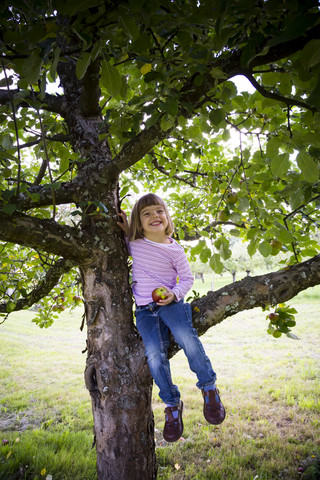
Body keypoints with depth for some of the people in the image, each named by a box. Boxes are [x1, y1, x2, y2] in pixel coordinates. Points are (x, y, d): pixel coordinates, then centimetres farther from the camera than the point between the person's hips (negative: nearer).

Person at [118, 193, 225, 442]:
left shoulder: (174, 249, 0)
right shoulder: (134, 244, 4)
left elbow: (187, 278, 7)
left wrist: (175, 293, -13)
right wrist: (125, 230, 4)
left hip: (170, 303, -1)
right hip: (144, 310, 1)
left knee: (187, 339, -28)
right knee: (155, 355, -19)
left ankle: (209, 387, -4)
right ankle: (172, 404, 4)